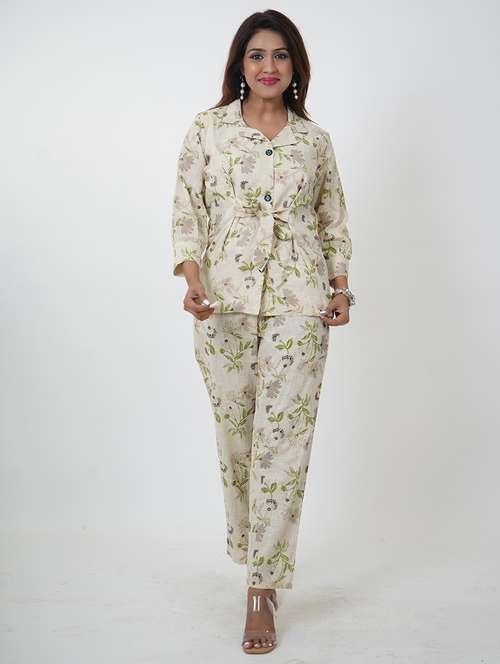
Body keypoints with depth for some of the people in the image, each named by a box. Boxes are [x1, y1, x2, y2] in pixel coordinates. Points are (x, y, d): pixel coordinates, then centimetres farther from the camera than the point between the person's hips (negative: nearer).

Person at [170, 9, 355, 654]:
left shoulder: (315, 139, 10)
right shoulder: (207, 129, 5)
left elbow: (334, 221, 15)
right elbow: (187, 212, 2)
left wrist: (340, 288, 4)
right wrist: (192, 279, -12)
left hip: (297, 305, 0)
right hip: (225, 303, 0)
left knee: (283, 440, -5)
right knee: (235, 434, 7)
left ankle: (262, 589, 3)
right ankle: (252, 549, 31)